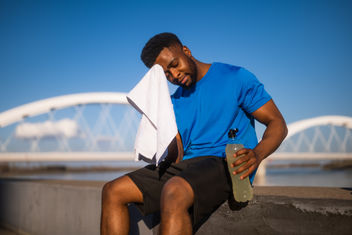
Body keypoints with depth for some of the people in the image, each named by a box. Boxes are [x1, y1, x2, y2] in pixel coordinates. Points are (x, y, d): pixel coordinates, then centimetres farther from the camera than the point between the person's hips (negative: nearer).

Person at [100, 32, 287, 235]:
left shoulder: (236, 78, 3)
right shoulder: (175, 101, 20)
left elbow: (278, 123, -1)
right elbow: (175, 157, 15)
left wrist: (257, 154, -22)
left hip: (226, 164, -7)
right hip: (185, 166, 7)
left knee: (174, 192, -38)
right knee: (113, 191, -4)